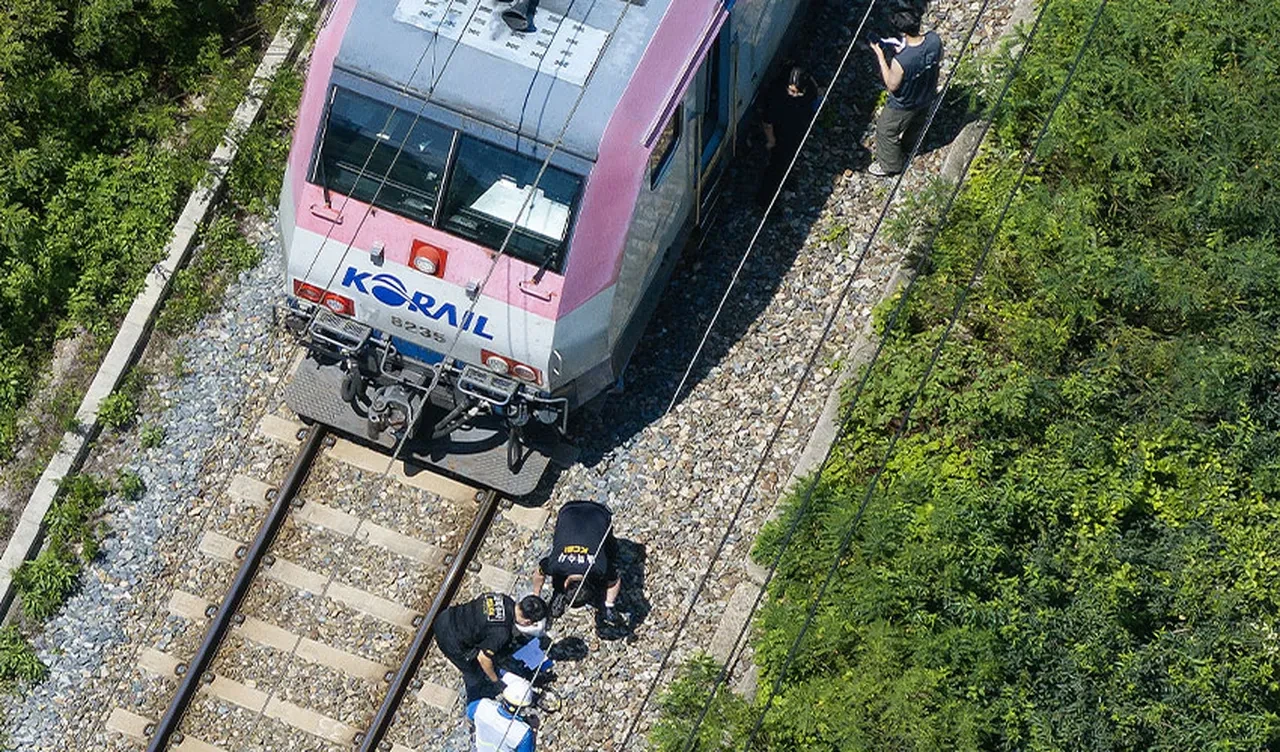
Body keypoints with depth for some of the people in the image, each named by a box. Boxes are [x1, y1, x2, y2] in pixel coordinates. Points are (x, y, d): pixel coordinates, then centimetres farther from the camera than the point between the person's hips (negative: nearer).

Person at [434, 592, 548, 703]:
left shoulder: (505, 600, -7)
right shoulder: (502, 632, -29)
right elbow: (483, 657, -20)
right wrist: (495, 681, -3)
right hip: (452, 643, -7)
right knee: (476, 675, 17)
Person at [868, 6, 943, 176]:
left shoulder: (900, 61, -45)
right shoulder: (935, 39, -28)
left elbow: (892, 86, -25)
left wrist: (880, 57, -23)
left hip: (904, 106, -5)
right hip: (926, 97, 5)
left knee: (886, 132, 25)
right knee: (916, 121, 38)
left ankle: (889, 166, 48)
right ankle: (909, 141, 68)